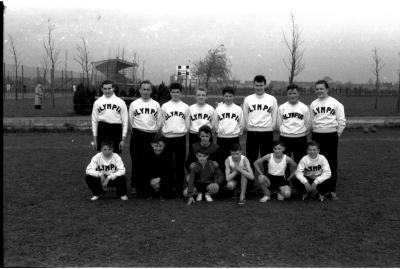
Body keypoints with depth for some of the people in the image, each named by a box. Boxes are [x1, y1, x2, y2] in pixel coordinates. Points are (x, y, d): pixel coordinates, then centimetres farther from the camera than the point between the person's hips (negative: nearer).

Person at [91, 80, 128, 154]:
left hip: (116, 131, -1)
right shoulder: (97, 102, 7)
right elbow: (94, 120, 9)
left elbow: (125, 121, 4)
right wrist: (94, 138, 5)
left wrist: (123, 139, -1)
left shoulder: (120, 102, 4)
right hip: (102, 130, 1)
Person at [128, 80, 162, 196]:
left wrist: (153, 130, 7)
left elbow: (159, 121, 10)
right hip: (137, 135, -1)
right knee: (136, 161, 0)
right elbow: (131, 120, 9)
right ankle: (134, 185, 9)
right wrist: (137, 130, 8)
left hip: (151, 135, 1)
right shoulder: (134, 104, 3)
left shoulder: (156, 105, 6)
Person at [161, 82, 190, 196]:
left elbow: (187, 123, 7)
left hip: (181, 137, 0)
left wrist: (183, 130, -4)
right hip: (168, 138, 0)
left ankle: (179, 186, 13)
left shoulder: (185, 107, 6)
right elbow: (161, 122, 5)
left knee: (180, 164, 5)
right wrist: (165, 131, -5)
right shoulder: (164, 106, 5)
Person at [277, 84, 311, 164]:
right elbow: (279, 123, 6)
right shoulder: (282, 108, 3)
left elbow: (308, 124, 7)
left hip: (300, 139, 0)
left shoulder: (304, 108, 3)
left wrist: (303, 132, -1)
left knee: (300, 161, 6)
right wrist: (284, 131, -2)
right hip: (285, 138, 0)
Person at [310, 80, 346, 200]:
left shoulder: (335, 103, -1)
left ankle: (332, 190, 7)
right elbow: (310, 121, 11)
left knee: (332, 163, 1)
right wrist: (314, 132, 4)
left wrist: (337, 134, -1)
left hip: (331, 136, -2)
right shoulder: (313, 104, 8)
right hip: (316, 136, 3)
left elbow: (342, 121, -1)